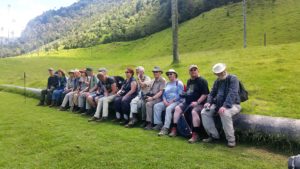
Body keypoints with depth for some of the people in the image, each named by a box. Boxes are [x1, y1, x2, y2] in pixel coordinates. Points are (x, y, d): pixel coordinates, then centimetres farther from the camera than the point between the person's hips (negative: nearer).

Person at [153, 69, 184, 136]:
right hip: (166, 102, 7)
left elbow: (179, 95, -8)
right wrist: (164, 101, -2)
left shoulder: (179, 83, 3)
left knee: (168, 108, -35)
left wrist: (171, 101, -16)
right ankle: (159, 124, -15)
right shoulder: (167, 84, 24)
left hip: (176, 101, -7)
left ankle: (165, 128, -38)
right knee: (156, 106, -16)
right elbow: (164, 94, 19)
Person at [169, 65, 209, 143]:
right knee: (177, 108, -9)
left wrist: (197, 102, -20)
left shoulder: (202, 80, -5)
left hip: (199, 103, -8)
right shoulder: (189, 81, 19)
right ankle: (174, 130, -6)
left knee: (194, 112, -34)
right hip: (187, 102, 8)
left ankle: (195, 135, -29)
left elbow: (205, 94, -12)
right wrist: (184, 94, 11)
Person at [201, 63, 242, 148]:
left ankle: (231, 139, -24)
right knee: (204, 112, -12)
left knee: (225, 113, -38)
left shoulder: (233, 79, -10)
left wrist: (225, 106, -36)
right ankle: (214, 135, -1)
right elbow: (212, 93, 19)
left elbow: (232, 94, -23)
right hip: (218, 104, 7)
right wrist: (209, 102, -3)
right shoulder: (217, 81, 12)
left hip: (233, 104, -6)